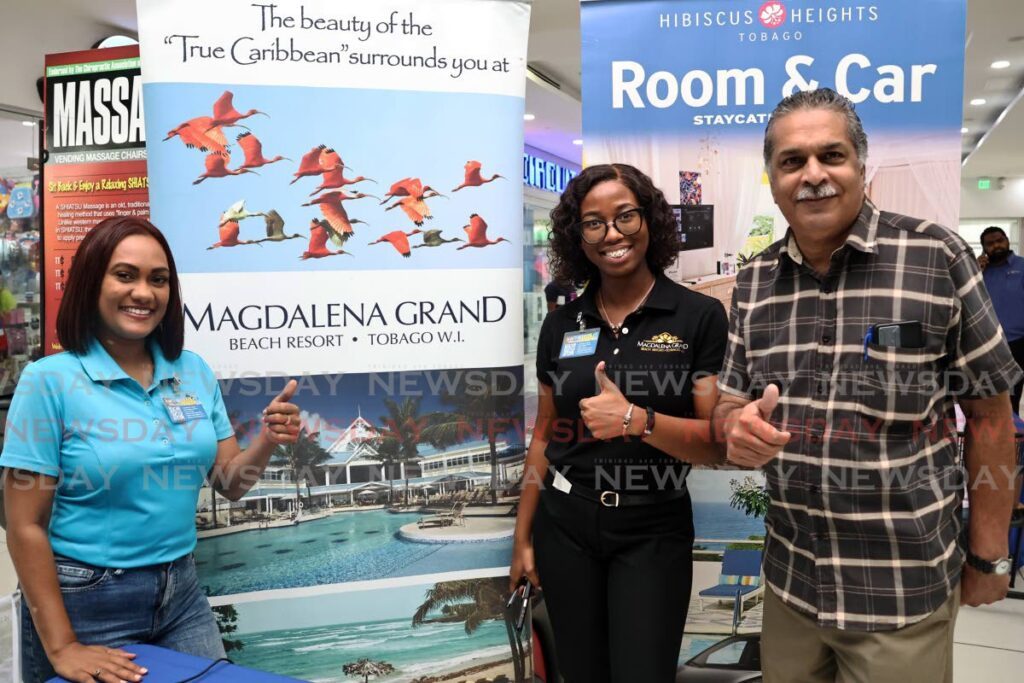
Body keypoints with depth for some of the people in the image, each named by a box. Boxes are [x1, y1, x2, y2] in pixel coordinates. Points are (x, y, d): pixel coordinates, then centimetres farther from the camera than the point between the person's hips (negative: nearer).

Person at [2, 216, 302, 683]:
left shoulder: (194, 372, 1)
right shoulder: (48, 381, -13)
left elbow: (229, 484, 4)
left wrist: (267, 442, -17)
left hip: (181, 591, 5)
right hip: (85, 600, -4)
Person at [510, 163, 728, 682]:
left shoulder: (700, 316, -8)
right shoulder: (561, 324, 2)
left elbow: (718, 442, -10)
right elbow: (545, 434, 9)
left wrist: (636, 419, -26)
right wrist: (523, 536, 9)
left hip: (654, 533, -3)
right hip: (564, 526, 3)